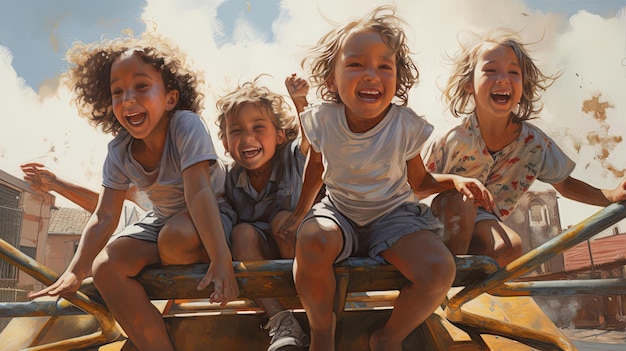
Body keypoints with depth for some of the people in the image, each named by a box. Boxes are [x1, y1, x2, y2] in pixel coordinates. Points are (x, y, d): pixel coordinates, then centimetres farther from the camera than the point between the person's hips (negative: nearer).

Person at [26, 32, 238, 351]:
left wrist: (221, 259, -43)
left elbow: (198, 193, -35)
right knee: (105, 267, -16)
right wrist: (75, 271, -20)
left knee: (175, 236, -37)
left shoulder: (186, 125, -26)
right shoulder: (119, 151, -10)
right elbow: (104, 216, -10)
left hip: (211, 215, -5)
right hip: (162, 220, 5)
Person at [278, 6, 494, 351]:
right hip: (339, 212, 0)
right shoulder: (322, 120, -12)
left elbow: (419, 182, -1)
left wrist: (454, 180, -20)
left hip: (393, 215, 0)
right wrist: (301, 210, 16)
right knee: (312, 242, -35)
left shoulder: (407, 125, -15)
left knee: (440, 270, -27)